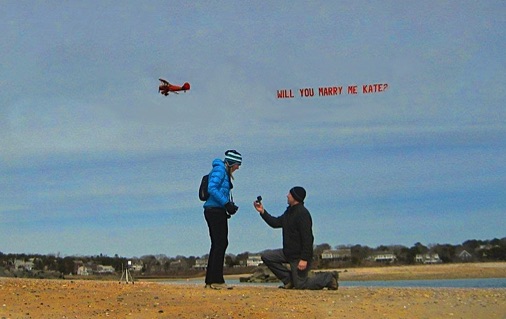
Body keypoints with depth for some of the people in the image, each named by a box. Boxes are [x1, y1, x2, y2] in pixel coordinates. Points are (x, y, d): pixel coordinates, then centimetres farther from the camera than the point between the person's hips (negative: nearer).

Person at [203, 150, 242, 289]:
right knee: (220, 243, -9)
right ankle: (216, 280, -7)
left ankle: (210, 280, 15)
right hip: (215, 210, -10)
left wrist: (230, 205, 7)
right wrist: (226, 203, -21)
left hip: (217, 211, 10)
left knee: (218, 244, 12)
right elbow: (211, 188, -21)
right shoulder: (219, 170, -10)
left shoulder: (225, 173, 20)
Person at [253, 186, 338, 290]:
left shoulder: (302, 213, -21)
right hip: (288, 252, 9)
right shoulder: (289, 211, 10)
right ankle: (289, 280, 7)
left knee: (300, 285, -4)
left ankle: (329, 277, 12)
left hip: (300, 255, -9)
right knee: (266, 256, 0)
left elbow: (307, 238, -25)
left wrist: (304, 259, -29)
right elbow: (276, 223, 19)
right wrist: (262, 211, 8)